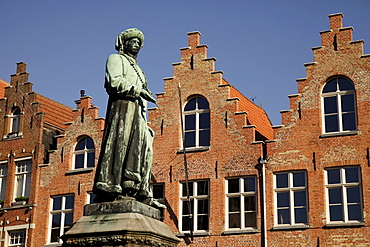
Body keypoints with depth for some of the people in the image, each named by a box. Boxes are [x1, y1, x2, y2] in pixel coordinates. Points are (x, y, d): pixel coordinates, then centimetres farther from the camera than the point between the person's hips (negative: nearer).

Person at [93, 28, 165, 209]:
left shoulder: (136, 68, 35)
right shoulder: (116, 59, 11)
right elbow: (115, 81, -9)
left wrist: (144, 119, 14)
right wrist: (138, 90, -14)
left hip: (137, 112, 8)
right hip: (122, 106, -8)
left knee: (142, 151, -1)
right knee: (118, 146, -18)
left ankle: (142, 194, -4)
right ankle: (108, 190, -24)